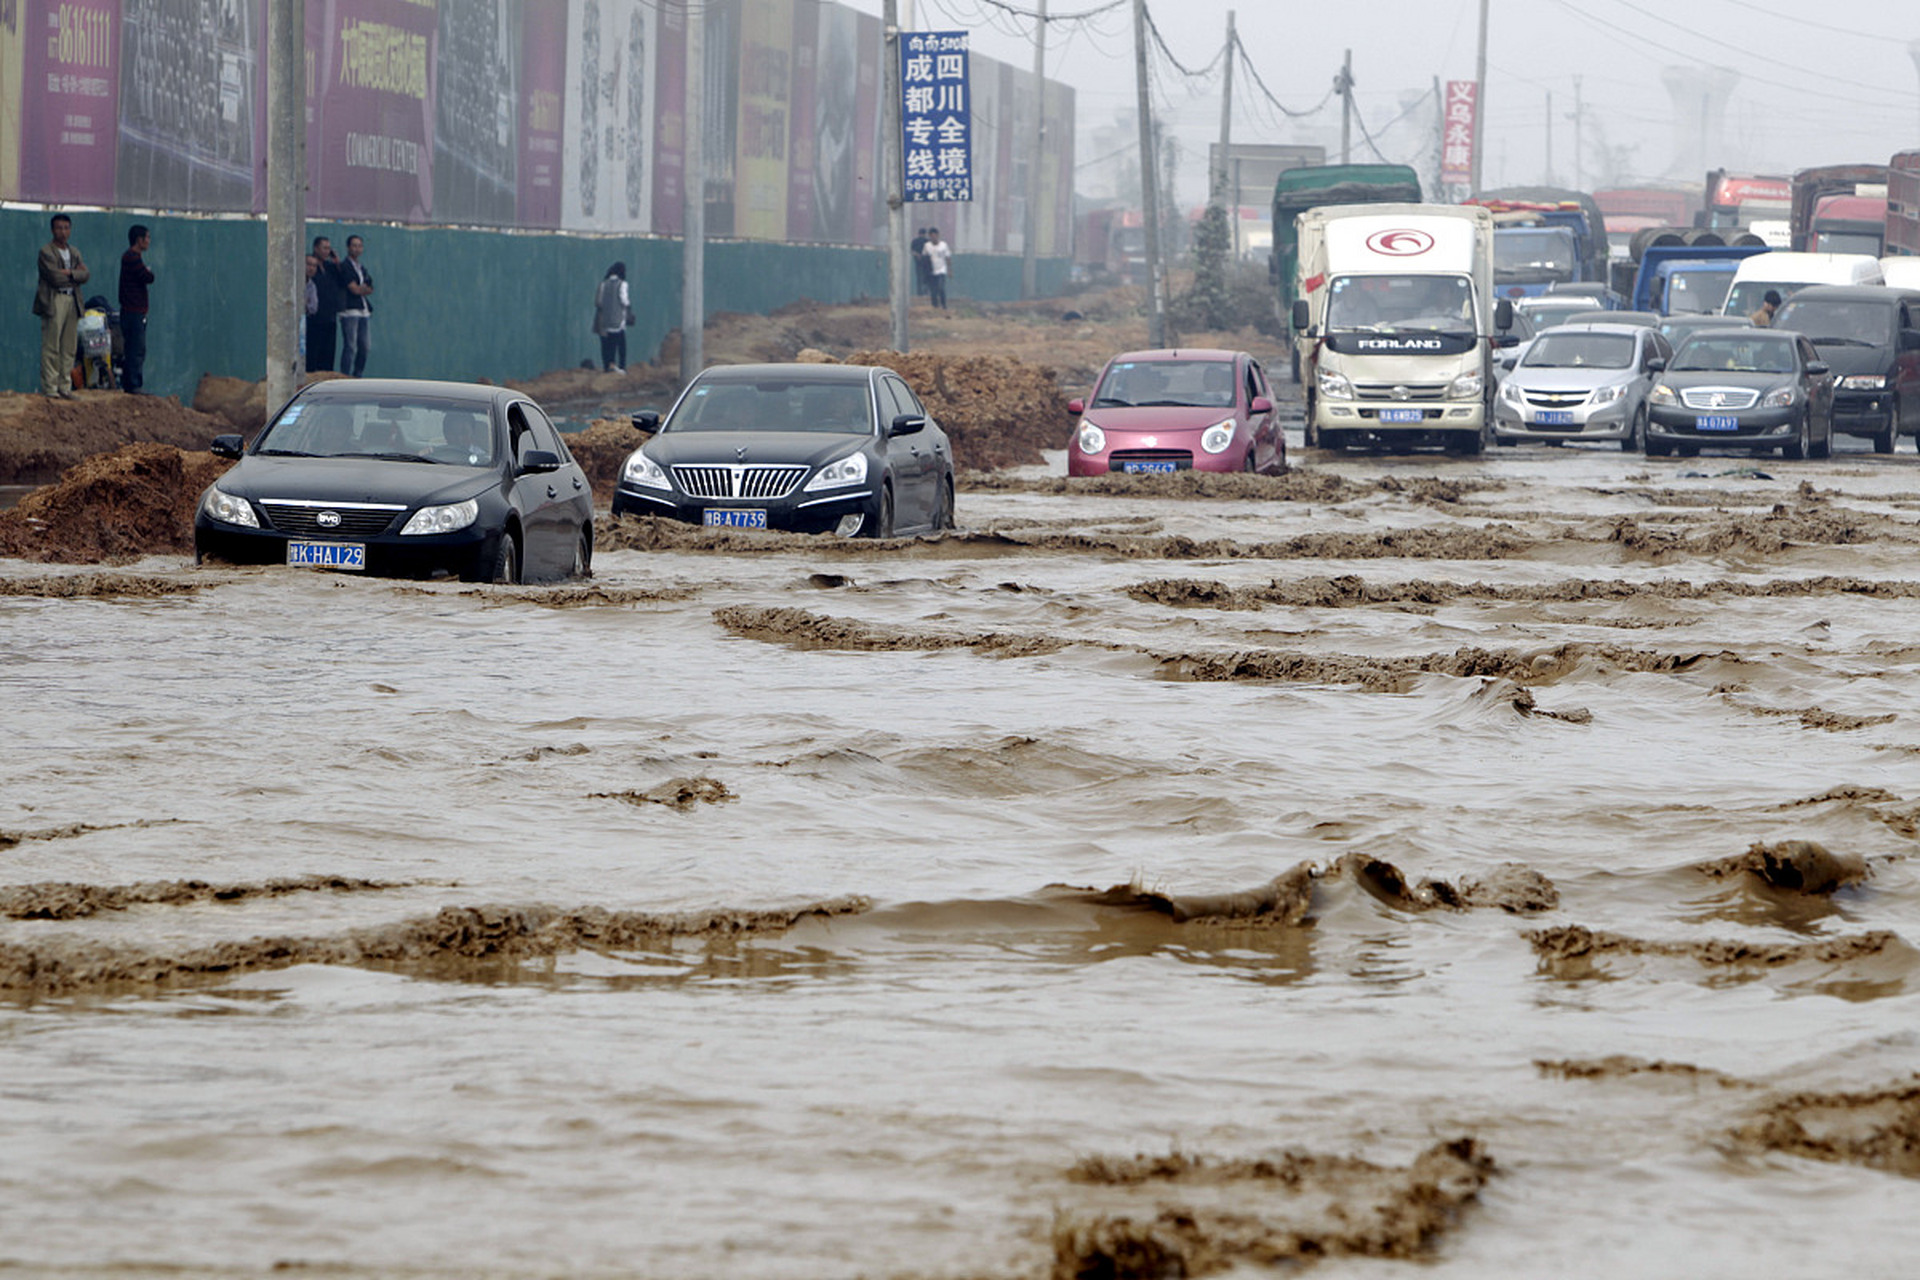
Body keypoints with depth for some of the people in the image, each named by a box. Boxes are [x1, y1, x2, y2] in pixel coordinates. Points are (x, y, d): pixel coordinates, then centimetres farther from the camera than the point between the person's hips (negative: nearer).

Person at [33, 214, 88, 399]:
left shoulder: (74, 252, 18)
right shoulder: (46, 251, -4)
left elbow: (85, 274, 4)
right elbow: (55, 278, -13)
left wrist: (69, 273, -11)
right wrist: (76, 274, -1)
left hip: (72, 301, 7)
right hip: (54, 302, -7)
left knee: (69, 348, 6)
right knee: (51, 348, -7)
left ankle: (65, 387, 10)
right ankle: (49, 388, -7)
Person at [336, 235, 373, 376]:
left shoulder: (362, 267, 20)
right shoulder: (345, 267, -4)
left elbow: (370, 290, 14)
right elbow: (354, 289, -10)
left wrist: (363, 289, -6)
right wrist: (366, 289, 7)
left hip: (364, 311, 8)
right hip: (350, 311, -8)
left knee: (364, 347, 6)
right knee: (350, 346, -11)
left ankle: (358, 375, 14)